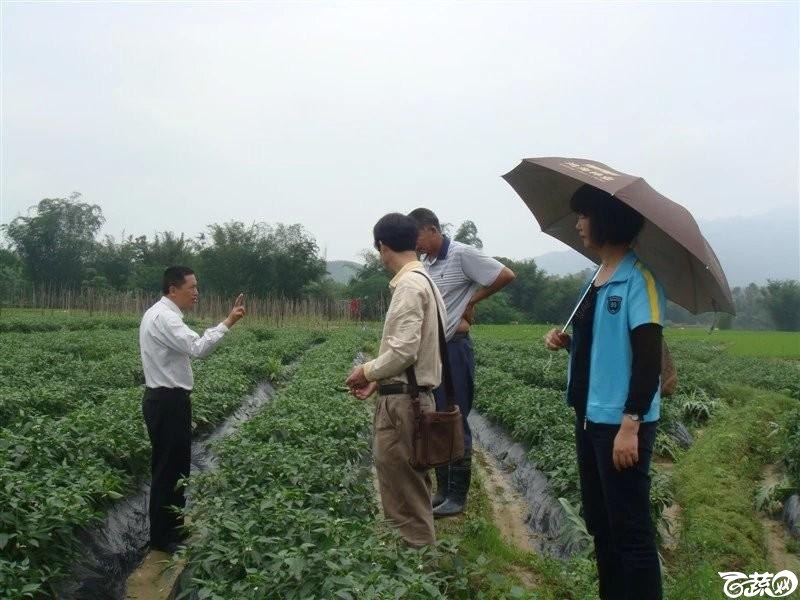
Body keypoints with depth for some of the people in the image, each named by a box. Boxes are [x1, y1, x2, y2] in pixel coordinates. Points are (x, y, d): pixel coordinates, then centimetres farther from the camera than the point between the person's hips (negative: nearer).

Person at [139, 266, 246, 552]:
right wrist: (228, 323, -30)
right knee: (168, 468, -1)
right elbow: (198, 348, -32)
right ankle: (161, 537, 11)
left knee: (172, 466, 18)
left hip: (166, 399, 11)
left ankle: (172, 528, 30)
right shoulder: (164, 317, -20)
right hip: (169, 402, -11)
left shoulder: (159, 314, 14)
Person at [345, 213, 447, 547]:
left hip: (402, 402, -10)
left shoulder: (410, 285, -16)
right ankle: (419, 549, 29)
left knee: (404, 497, 0)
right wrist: (379, 380, 13)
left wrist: (366, 371, -7)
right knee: (410, 488, 18)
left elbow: (403, 351, -22)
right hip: (412, 396, 10)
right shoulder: (425, 282, 14)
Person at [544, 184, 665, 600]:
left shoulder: (638, 278, -13)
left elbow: (648, 357, -19)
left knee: (630, 530, 1)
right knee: (600, 523, 18)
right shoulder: (596, 279, 12)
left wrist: (630, 425, -23)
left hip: (621, 423, -9)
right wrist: (566, 342, 1)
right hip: (589, 418, 9)